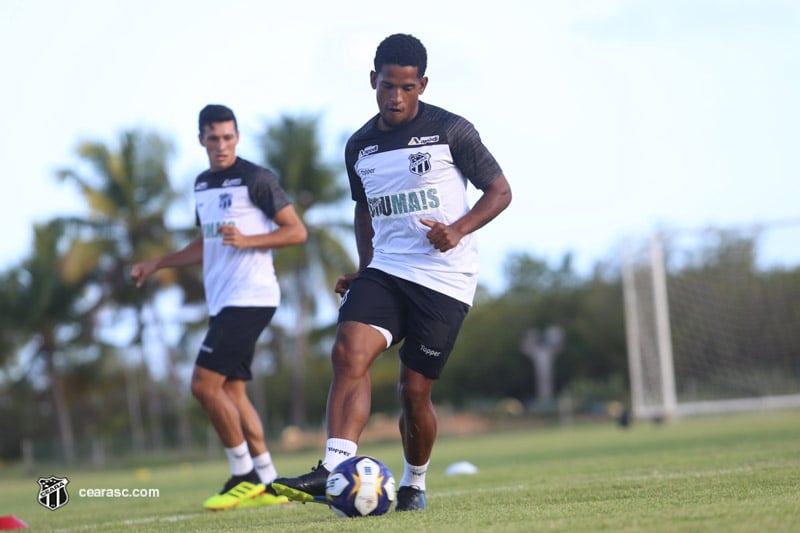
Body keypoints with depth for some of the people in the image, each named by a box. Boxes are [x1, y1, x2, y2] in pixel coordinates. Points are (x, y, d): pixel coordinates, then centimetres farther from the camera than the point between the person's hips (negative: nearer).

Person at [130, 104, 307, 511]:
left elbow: (297, 231, -9)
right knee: (231, 391, 6)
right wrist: (156, 264, 24)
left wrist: (248, 240, -21)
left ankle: (244, 476, -4)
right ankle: (268, 485, 10)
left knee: (205, 383, -13)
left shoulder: (256, 179, -7)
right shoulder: (202, 184, 17)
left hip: (250, 297, -9)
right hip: (223, 301, 9)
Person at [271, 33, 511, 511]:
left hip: (444, 280, -3)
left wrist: (459, 230, -16)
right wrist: (364, 266, 13)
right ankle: (334, 471, -34)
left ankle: (414, 484, 24)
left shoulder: (451, 131, -5)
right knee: (350, 351, -23)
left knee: (414, 391, -1)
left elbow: (499, 192, 0)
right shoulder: (360, 147, 10)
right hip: (385, 270, 4)